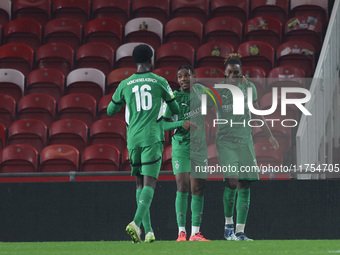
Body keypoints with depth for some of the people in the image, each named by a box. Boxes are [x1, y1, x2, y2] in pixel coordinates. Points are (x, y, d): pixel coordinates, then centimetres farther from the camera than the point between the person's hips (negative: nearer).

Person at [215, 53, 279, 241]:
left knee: (245, 185, -3)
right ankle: (228, 223, 7)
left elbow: (257, 114, 17)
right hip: (225, 141, -3)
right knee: (232, 181, -16)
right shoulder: (218, 89, 0)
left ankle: (240, 231, -1)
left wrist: (269, 136, 17)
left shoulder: (249, 88, 8)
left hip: (245, 141, 3)